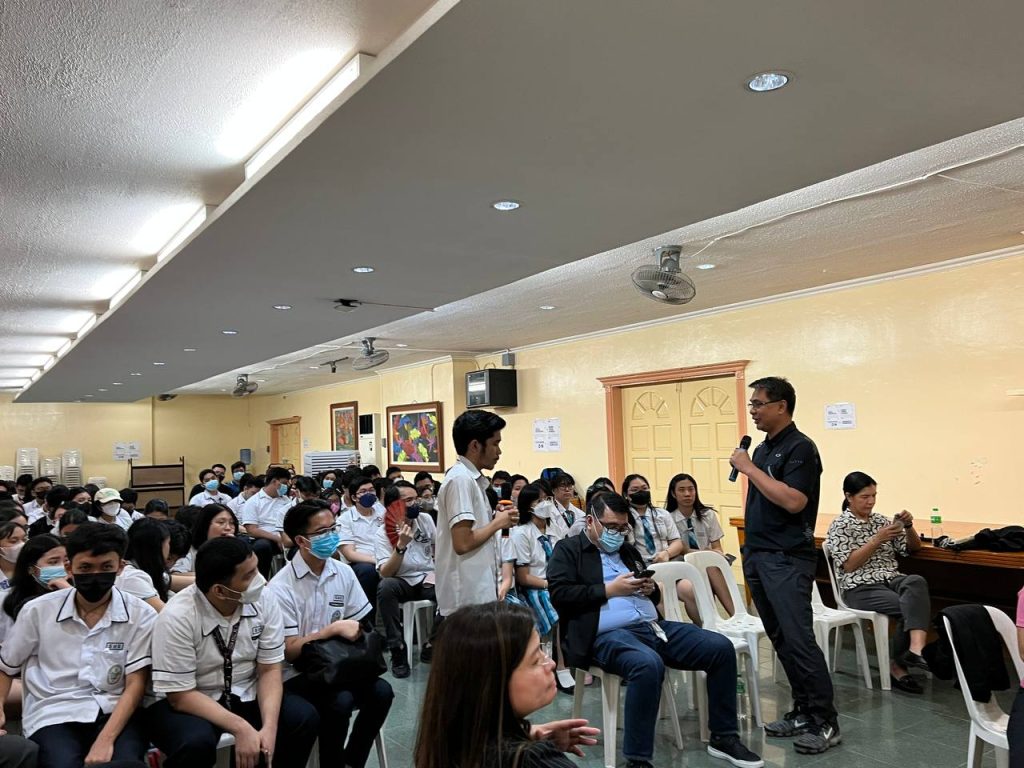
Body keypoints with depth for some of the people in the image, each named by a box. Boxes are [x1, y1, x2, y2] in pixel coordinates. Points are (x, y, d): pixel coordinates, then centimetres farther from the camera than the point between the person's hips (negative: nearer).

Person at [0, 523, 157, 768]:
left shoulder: (141, 615, -1)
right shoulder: (38, 611, 4)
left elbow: (135, 684, -3)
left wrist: (105, 740, -16)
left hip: (115, 714, -1)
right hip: (54, 715, 1)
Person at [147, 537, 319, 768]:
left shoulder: (263, 600, -14)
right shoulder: (177, 617, -25)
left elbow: (269, 670, -8)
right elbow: (181, 696, -21)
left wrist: (269, 727, -24)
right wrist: (241, 728, -29)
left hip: (244, 696, 4)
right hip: (188, 702, -4)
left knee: (304, 718, -19)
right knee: (196, 742, -36)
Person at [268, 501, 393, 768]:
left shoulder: (344, 573, 2)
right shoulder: (281, 587, -14)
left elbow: (358, 629, 6)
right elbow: (290, 651, -15)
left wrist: (352, 633, -16)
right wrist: (334, 629, -20)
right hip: (298, 673, -5)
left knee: (381, 691, -20)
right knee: (341, 701, -30)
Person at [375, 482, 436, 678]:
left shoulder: (425, 519, -1)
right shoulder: (383, 533, -11)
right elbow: (385, 573, -21)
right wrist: (401, 546, -32)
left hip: (428, 580, 3)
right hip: (402, 583, -2)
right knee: (385, 586, -36)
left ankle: (430, 643, -5)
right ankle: (398, 649, -24)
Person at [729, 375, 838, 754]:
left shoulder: (800, 447, -12)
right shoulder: (762, 449, 14)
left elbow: (793, 501, -24)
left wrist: (750, 468, -19)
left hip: (788, 560, -9)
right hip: (757, 556, 9)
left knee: (799, 640, -8)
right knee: (781, 641, 12)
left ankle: (826, 722, 2)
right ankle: (802, 712, 21)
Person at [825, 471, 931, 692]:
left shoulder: (881, 520, 17)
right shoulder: (840, 526, 0)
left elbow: (913, 548, 17)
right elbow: (849, 565, -11)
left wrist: (908, 526, -4)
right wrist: (877, 540, -19)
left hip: (892, 580, 5)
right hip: (861, 588, -5)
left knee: (917, 582, -32)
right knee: (911, 607, -29)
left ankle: (916, 648, -41)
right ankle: (896, 664, -17)